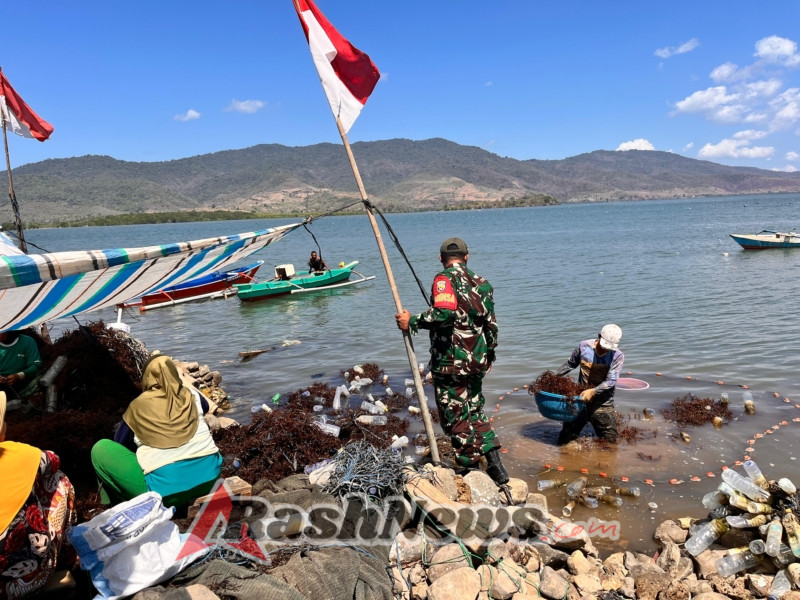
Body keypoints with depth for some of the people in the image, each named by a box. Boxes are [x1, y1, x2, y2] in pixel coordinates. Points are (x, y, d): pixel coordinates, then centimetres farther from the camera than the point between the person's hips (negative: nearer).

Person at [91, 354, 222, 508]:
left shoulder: (139, 405, 2)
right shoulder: (192, 395, 9)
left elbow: (120, 443, 18)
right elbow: (205, 407, 34)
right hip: (209, 476, 3)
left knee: (100, 449, 12)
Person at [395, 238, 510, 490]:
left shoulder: (445, 279, -12)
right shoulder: (481, 282, 9)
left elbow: (444, 313, -30)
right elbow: (491, 324, 13)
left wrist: (412, 322, -18)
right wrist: (489, 356, 26)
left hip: (450, 363, -7)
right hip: (478, 360, 7)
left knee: (456, 418, 5)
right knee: (475, 410, 21)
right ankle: (495, 465, 18)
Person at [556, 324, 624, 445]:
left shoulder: (618, 356, -11)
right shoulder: (583, 346, -5)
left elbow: (611, 381, -18)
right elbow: (570, 364, 12)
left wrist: (593, 391, -32)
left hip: (602, 405, -1)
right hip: (580, 400, 2)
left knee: (610, 442, 7)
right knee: (564, 440, 7)